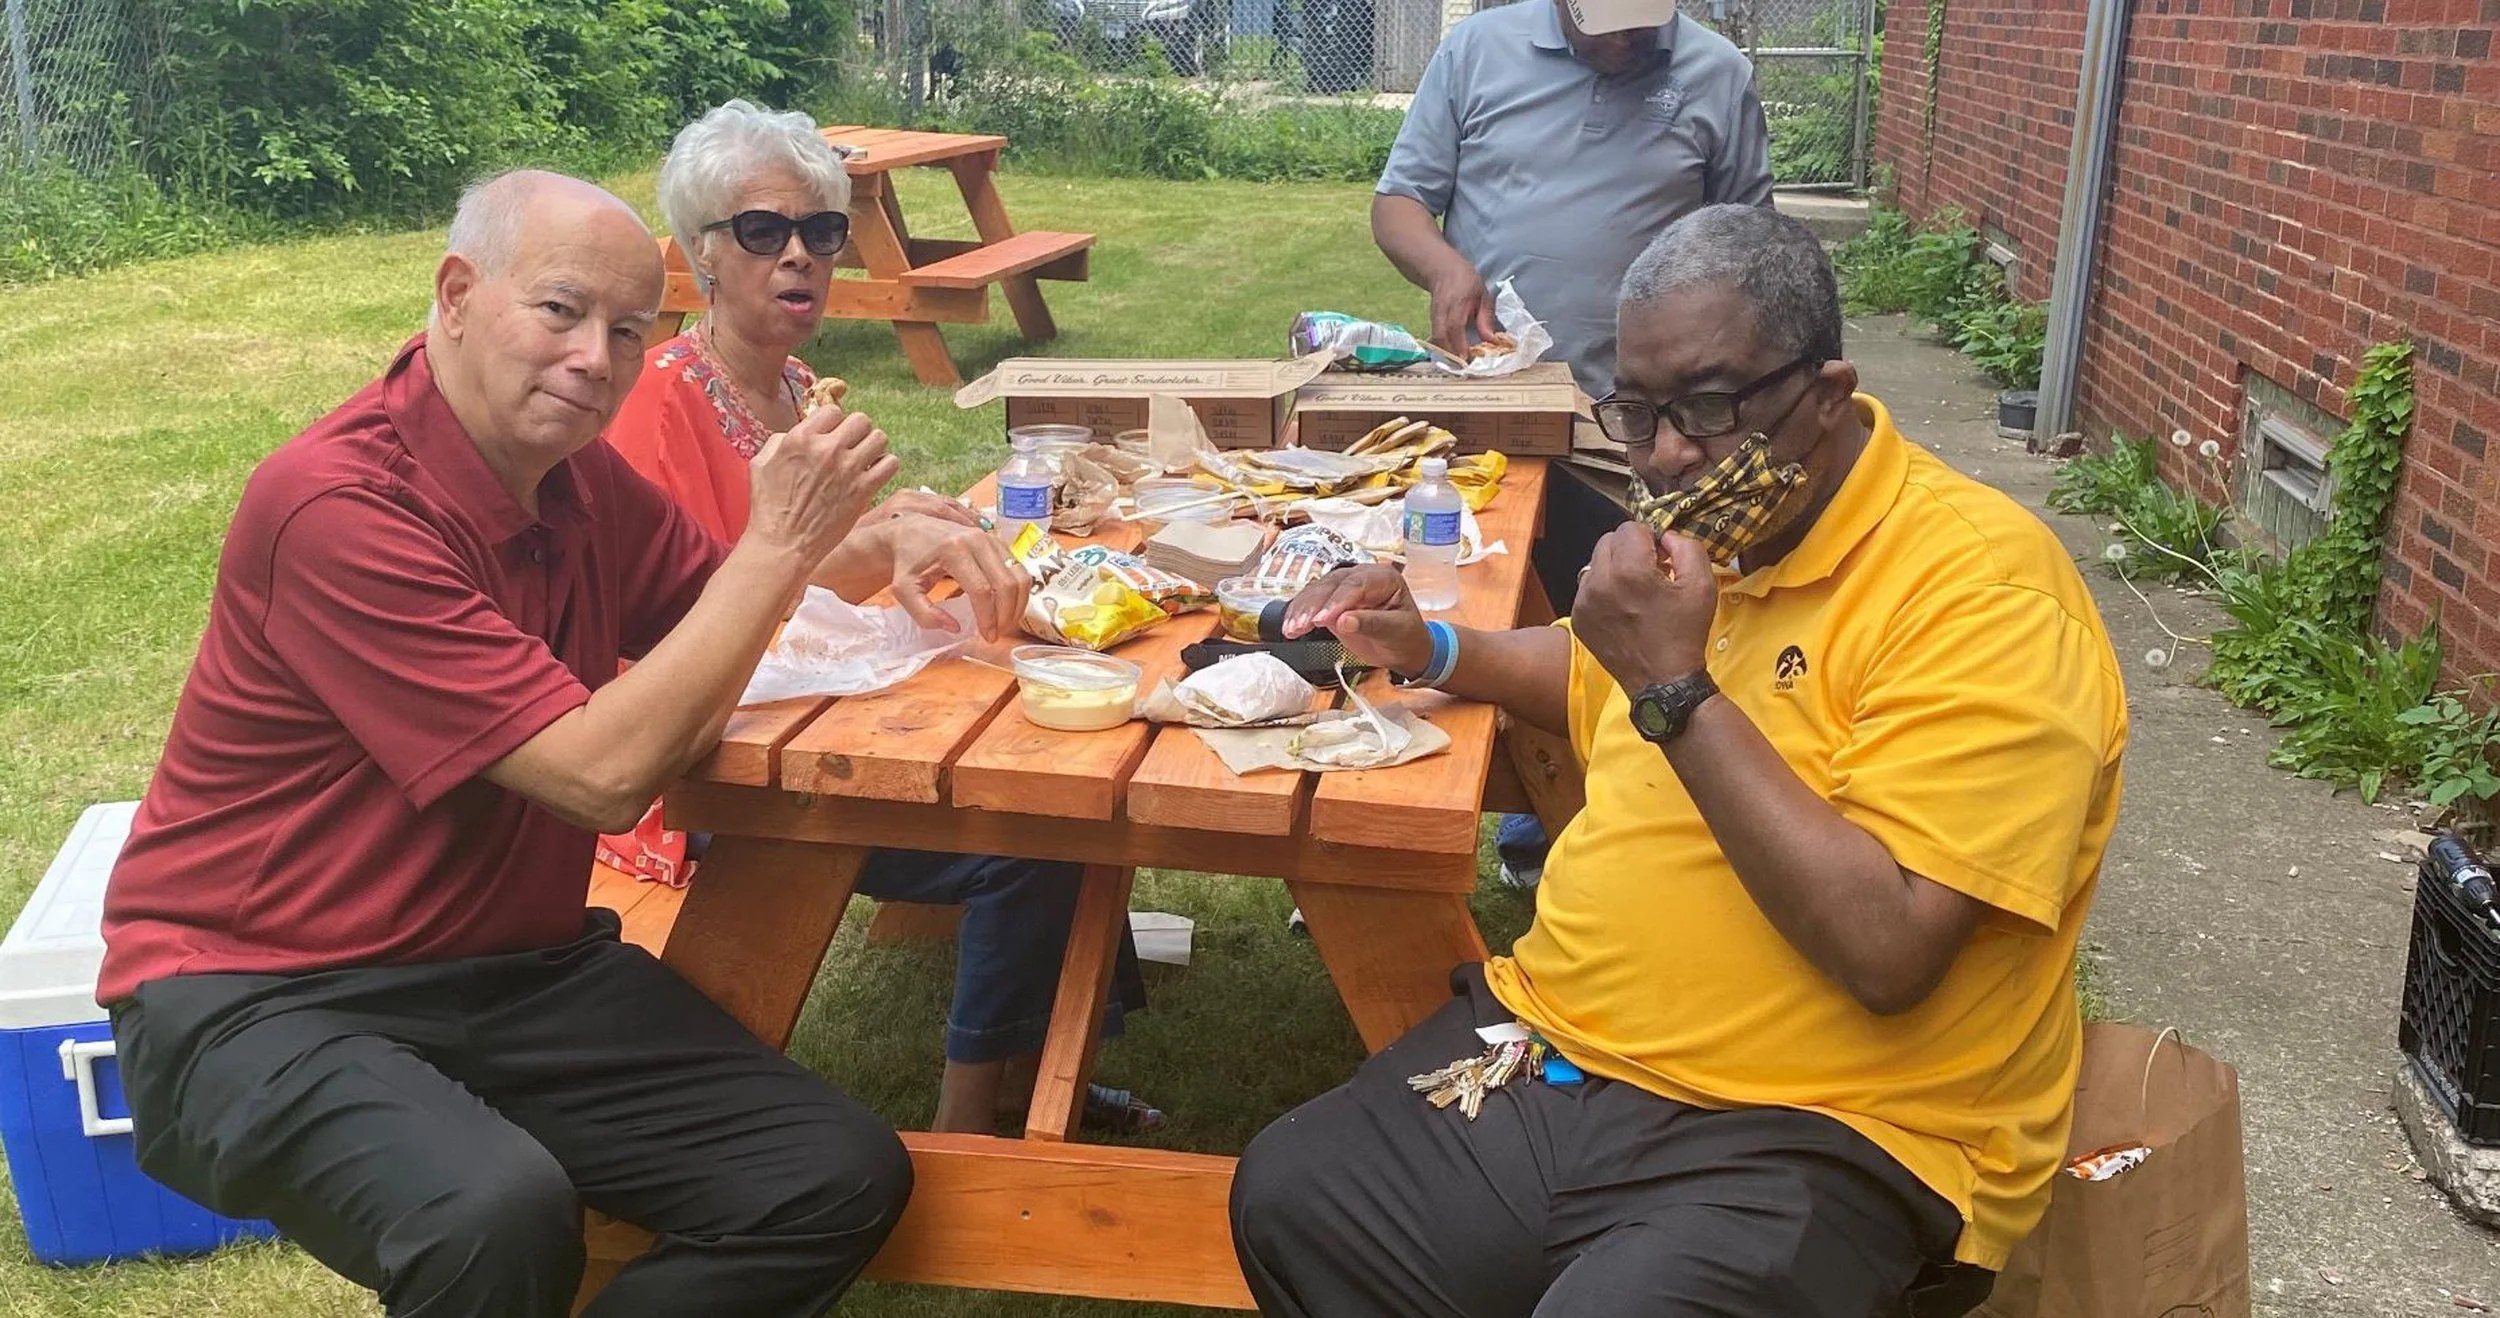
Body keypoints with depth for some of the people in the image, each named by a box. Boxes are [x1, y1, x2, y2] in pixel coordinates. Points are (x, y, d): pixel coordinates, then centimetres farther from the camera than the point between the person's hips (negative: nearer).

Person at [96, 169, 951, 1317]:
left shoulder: (579, 476, 3)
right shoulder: (337, 502, -21)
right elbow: (604, 773, -24)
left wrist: (863, 549, -3)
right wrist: (778, 540, -18)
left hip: (512, 967, 7)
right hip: (261, 997, -7)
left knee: (842, 1179, -10)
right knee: (497, 1216, -37)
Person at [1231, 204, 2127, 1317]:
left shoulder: (1981, 591, -17)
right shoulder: (1719, 528, 9)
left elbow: (1888, 952, -26)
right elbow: (1595, 681, 32)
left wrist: (1677, 687, -24)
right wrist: (1429, 649, 15)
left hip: (1814, 1135, -7)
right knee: (1286, 1202, -4)